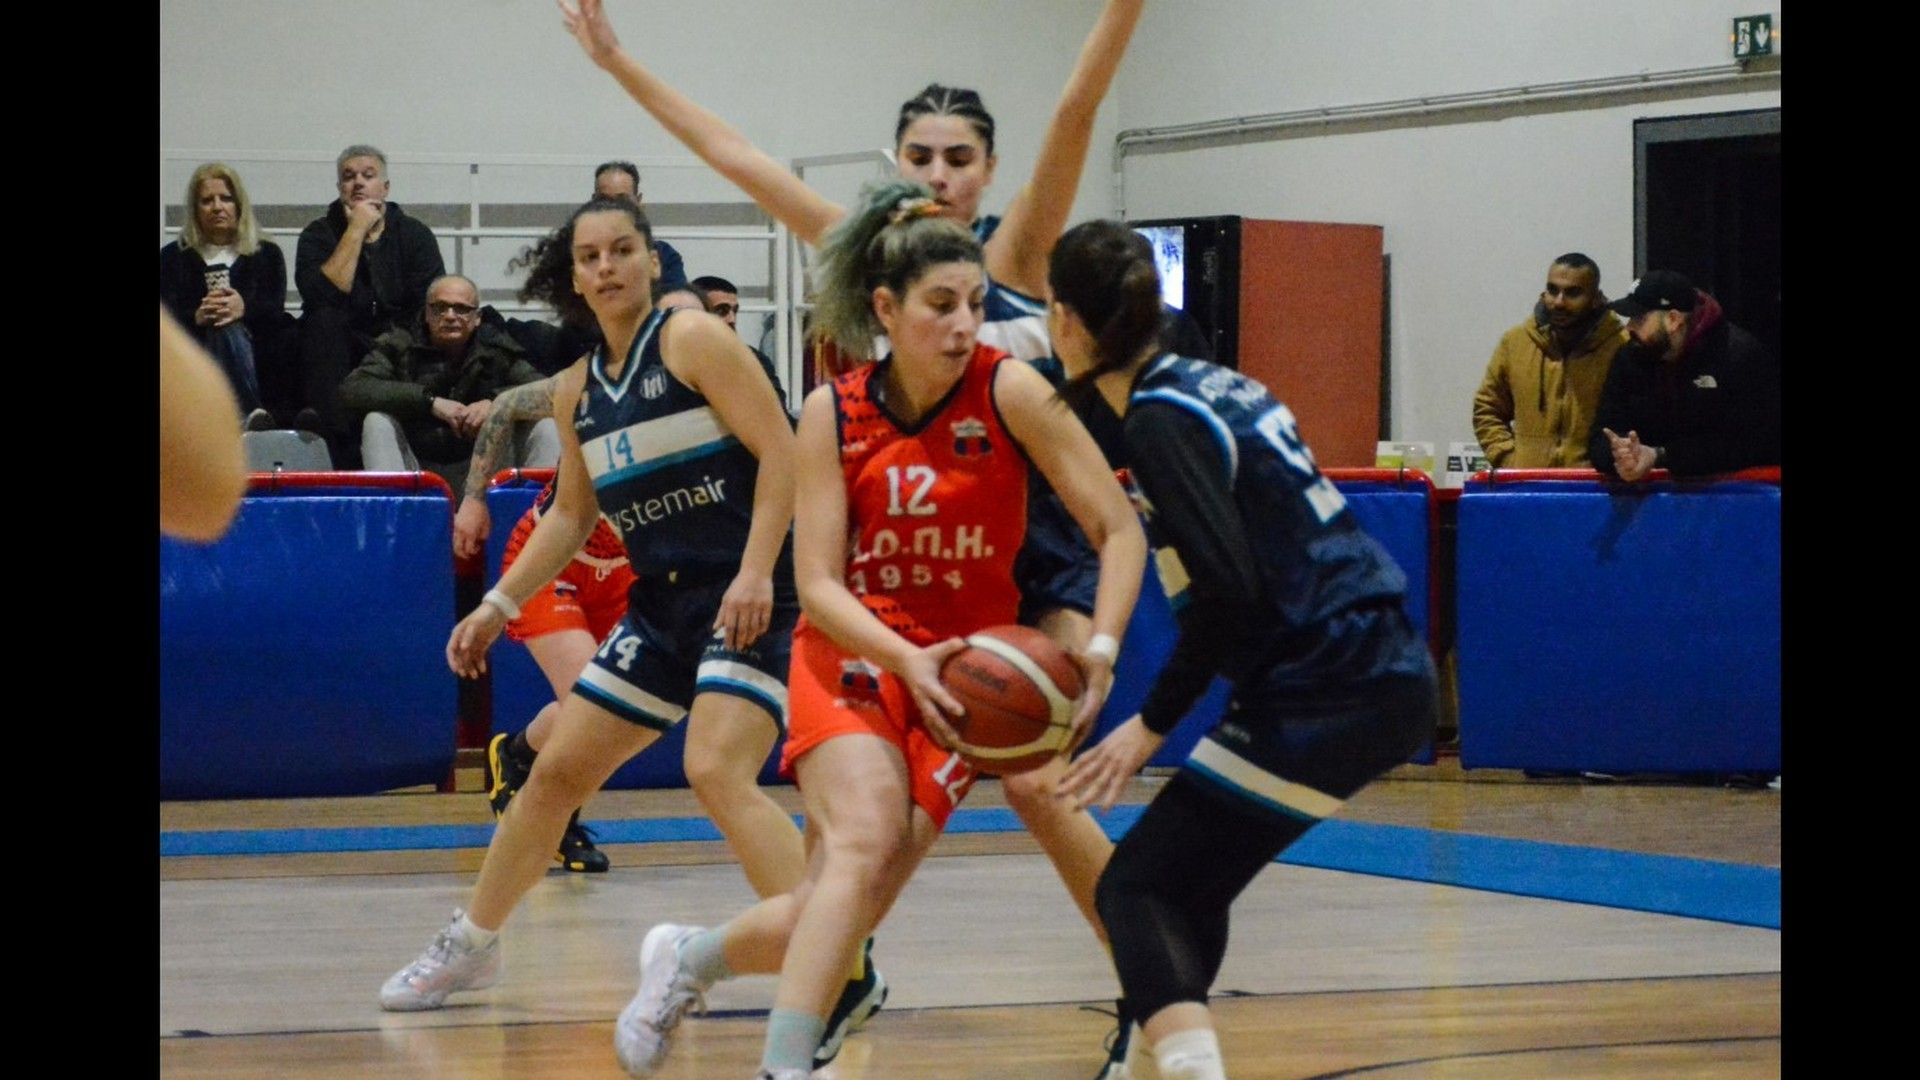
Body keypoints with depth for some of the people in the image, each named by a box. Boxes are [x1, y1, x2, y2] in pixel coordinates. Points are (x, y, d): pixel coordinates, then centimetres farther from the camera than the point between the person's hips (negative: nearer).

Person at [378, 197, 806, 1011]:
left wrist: (755, 573, -24)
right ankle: (471, 945, 29)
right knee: (557, 770, 12)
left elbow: (780, 452, -15)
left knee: (717, 772, -26)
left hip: (749, 599, -8)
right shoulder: (576, 389, 12)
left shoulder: (694, 341, -9)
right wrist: (499, 604, 15)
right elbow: (571, 515, 22)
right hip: (661, 604, 8)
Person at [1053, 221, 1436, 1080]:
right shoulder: (1210, 383, 13)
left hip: (1325, 695, -9)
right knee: (1188, 880, 21)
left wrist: (1153, 722, -14)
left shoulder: (1162, 419, -13)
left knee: (1138, 886, -8)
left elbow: (1227, 591, -21)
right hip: (1387, 672, 9)